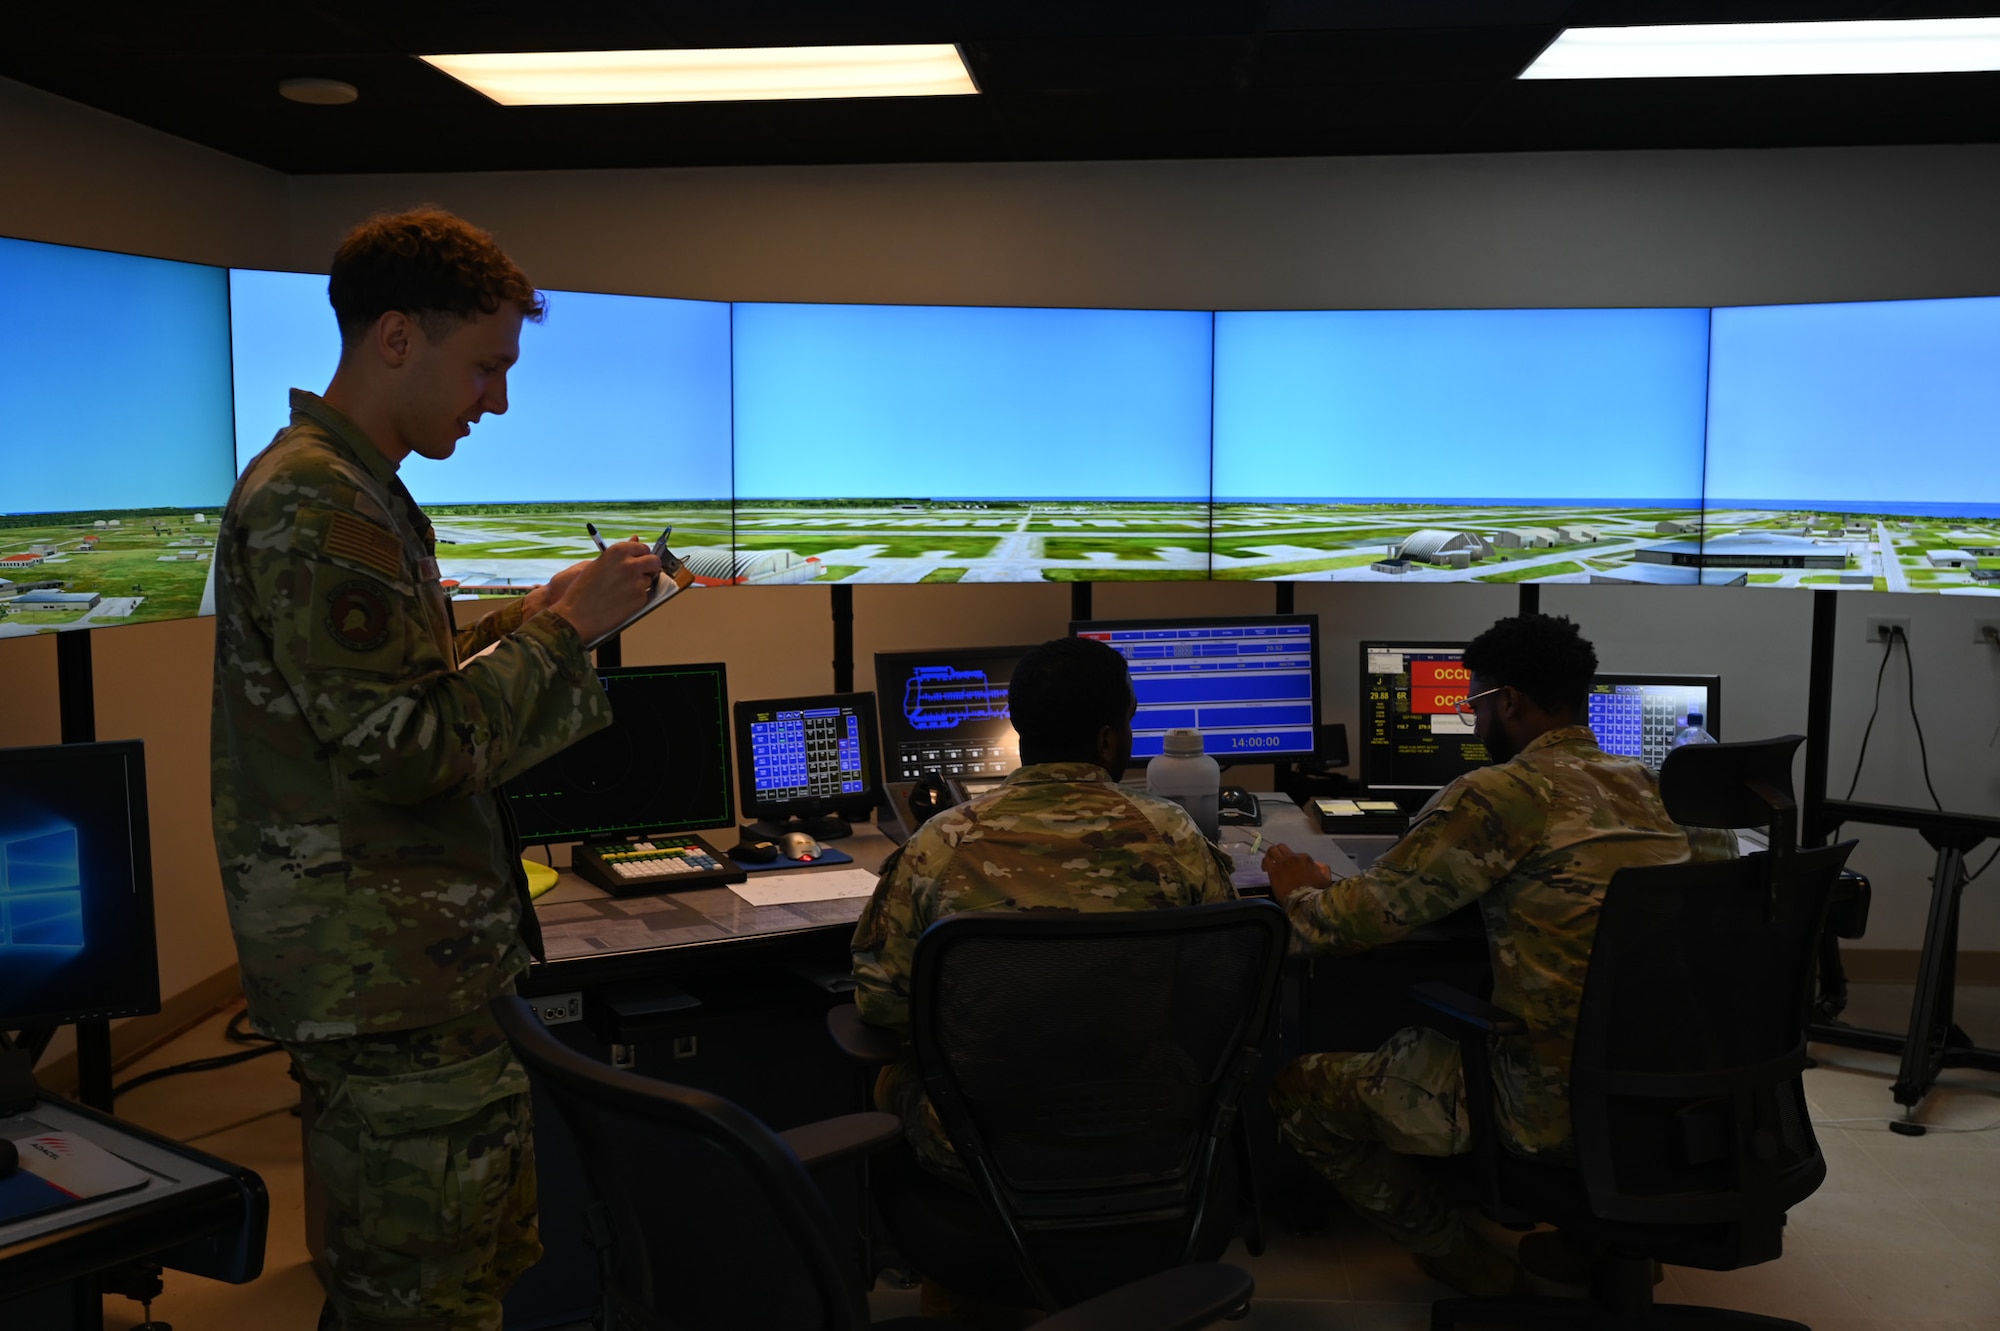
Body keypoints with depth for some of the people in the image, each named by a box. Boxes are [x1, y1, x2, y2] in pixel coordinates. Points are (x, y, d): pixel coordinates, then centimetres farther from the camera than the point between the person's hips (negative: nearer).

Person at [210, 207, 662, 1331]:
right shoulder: (315, 505, -17)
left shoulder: (353, 490, 17)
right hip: (388, 984, -10)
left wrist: (530, 621, 11)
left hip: (417, 972, 10)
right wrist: (563, 629, -13)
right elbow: (408, 749, -22)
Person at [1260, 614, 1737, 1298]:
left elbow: (1343, 925, -16)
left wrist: (1301, 887, 6)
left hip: (1555, 1110, -8)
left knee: (1297, 1089, 8)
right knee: (1427, 1033, 35)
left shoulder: (1496, 796, -17)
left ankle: (1460, 1256, 15)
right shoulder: (1650, 788, 6)